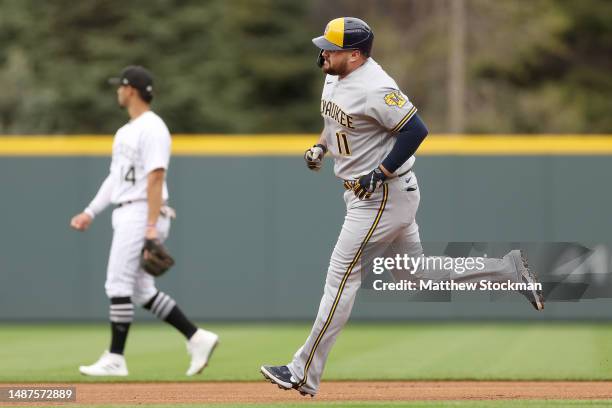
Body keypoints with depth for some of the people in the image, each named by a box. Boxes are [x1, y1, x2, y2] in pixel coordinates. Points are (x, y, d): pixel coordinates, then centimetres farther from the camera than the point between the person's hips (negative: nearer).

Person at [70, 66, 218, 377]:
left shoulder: (152, 128, -12)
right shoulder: (125, 131, 20)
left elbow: (156, 178, -19)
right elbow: (115, 178, 24)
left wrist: (152, 227, -25)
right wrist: (90, 213, 17)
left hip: (142, 214, -10)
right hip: (126, 216, 10)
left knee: (118, 284, -9)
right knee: (141, 291, 8)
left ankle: (115, 359, -5)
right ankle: (197, 338, 8)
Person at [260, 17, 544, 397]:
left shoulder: (375, 88, -24)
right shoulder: (335, 78, 7)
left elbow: (416, 130, -25)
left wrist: (379, 173, -23)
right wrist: (320, 147, 9)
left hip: (384, 194, -10)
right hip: (364, 192, 10)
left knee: (341, 277, -7)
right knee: (423, 271, 16)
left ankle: (304, 375, -2)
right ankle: (511, 270, 21)